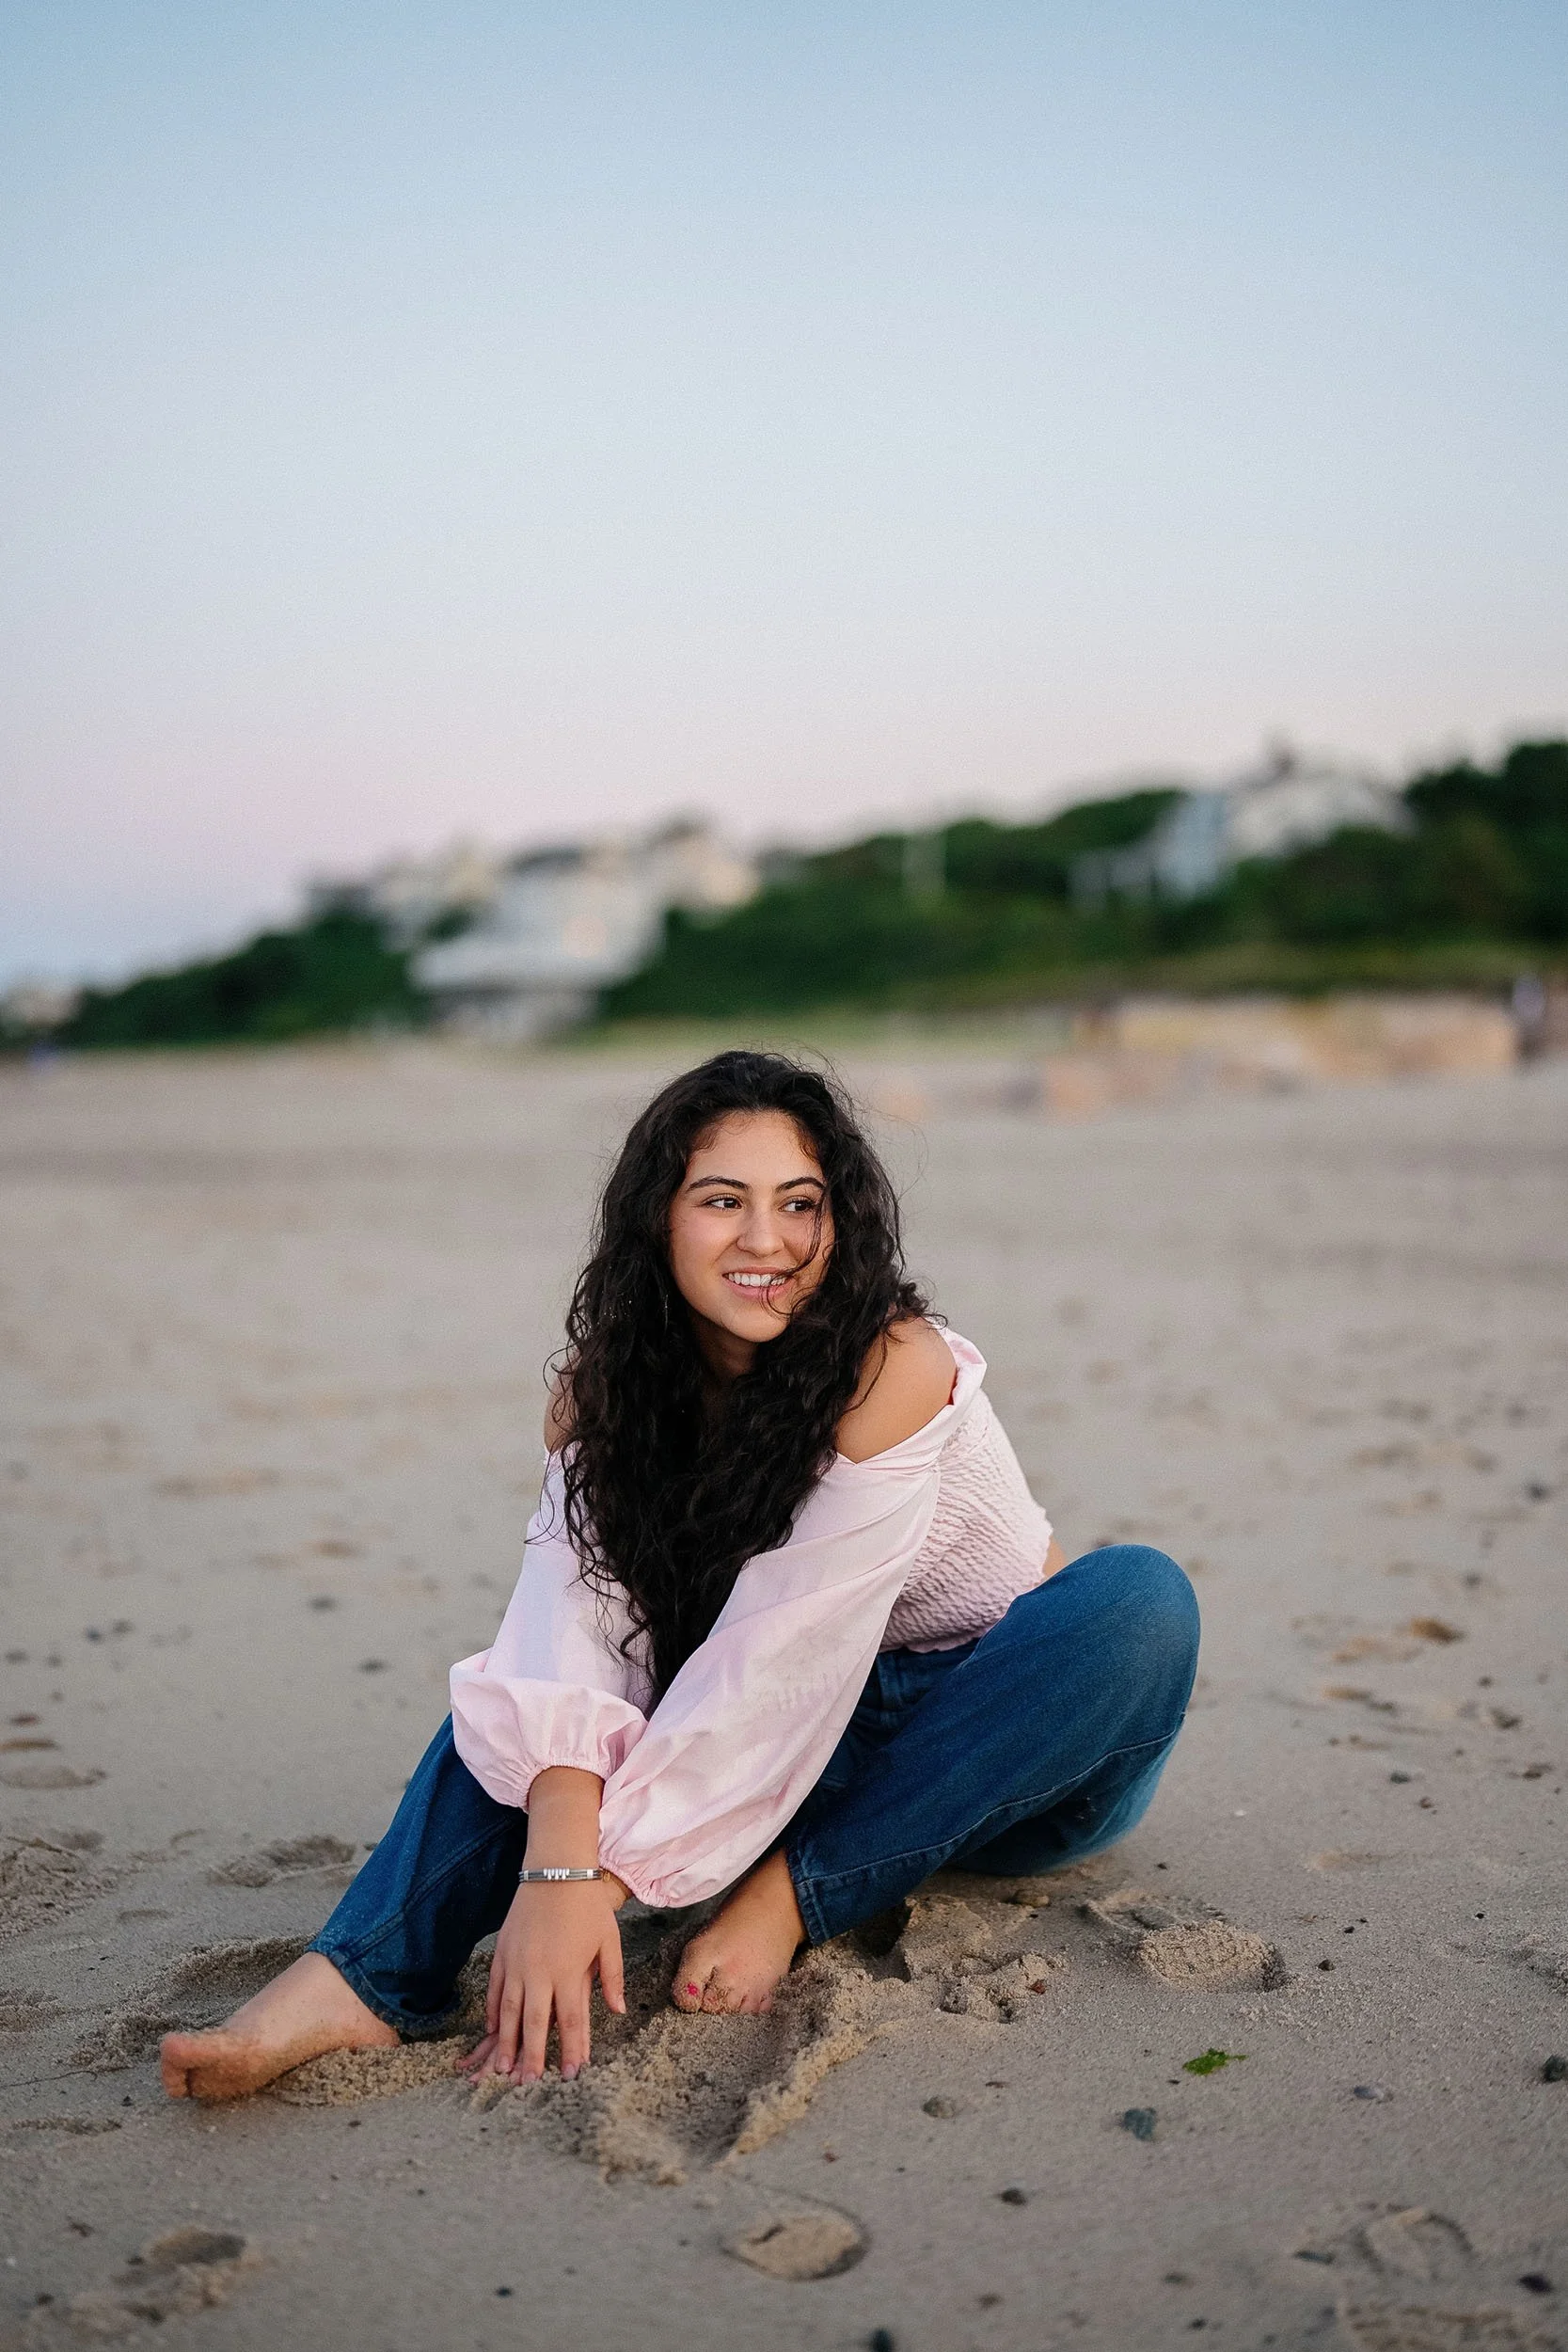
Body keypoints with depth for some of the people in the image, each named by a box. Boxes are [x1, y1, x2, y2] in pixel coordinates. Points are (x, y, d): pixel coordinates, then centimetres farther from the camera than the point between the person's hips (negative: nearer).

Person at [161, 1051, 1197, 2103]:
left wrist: (602, 1876, -32)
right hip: (833, 1757, 3)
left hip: (1013, 1757, -3)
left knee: (1140, 1600, -33)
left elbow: (777, 1658, -29)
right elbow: (580, 1610, -25)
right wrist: (557, 1865, -41)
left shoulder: (894, 1367, -25)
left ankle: (791, 1898, -27)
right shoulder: (610, 1382, -9)